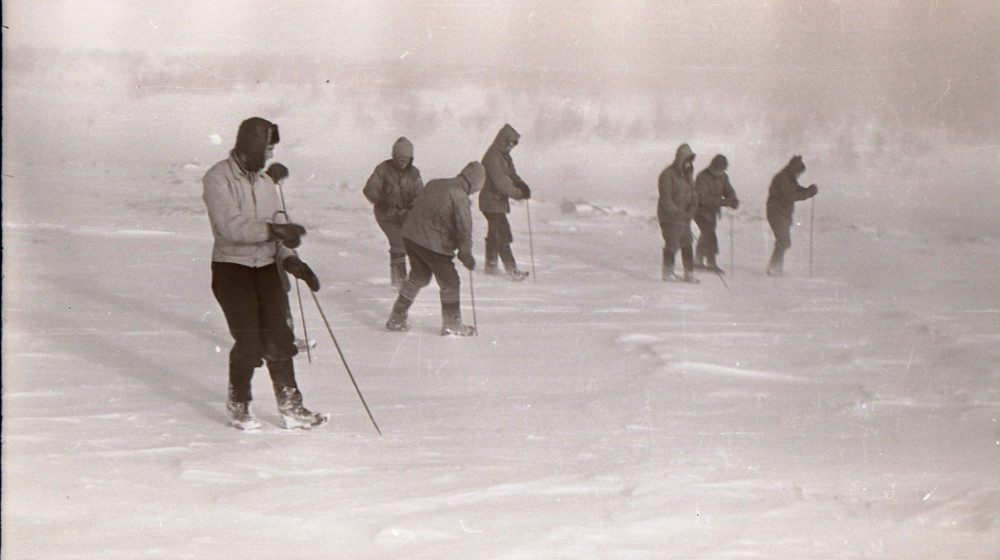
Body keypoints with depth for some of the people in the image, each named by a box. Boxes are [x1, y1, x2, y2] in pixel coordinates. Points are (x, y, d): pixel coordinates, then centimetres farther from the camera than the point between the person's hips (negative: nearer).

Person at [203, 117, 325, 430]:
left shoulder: (264, 181, 12)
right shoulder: (218, 178, -10)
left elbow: (275, 227, 12)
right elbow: (231, 227, -22)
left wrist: (289, 259, -4)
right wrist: (273, 230, -29)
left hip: (266, 267, 6)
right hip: (231, 267, -6)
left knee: (278, 338, 2)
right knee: (249, 342, -7)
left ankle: (290, 407, 8)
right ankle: (238, 405, 13)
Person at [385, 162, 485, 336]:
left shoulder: (434, 184, 10)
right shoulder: (460, 197, -14)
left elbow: (416, 205, 21)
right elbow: (464, 229, -13)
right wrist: (466, 256, -3)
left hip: (410, 236, 8)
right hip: (432, 243, -8)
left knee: (418, 277, 24)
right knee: (450, 282, 7)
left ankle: (396, 318, 27)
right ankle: (451, 324, 15)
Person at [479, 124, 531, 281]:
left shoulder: (504, 157, 14)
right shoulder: (492, 157, -19)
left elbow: (511, 175, 14)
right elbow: (500, 181, -25)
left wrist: (522, 186, -6)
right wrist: (519, 194, -24)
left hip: (499, 201, 10)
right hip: (492, 202, -10)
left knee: (494, 234, 18)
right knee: (502, 234, -10)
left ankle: (490, 265, 29)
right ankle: (511, 269, -10)